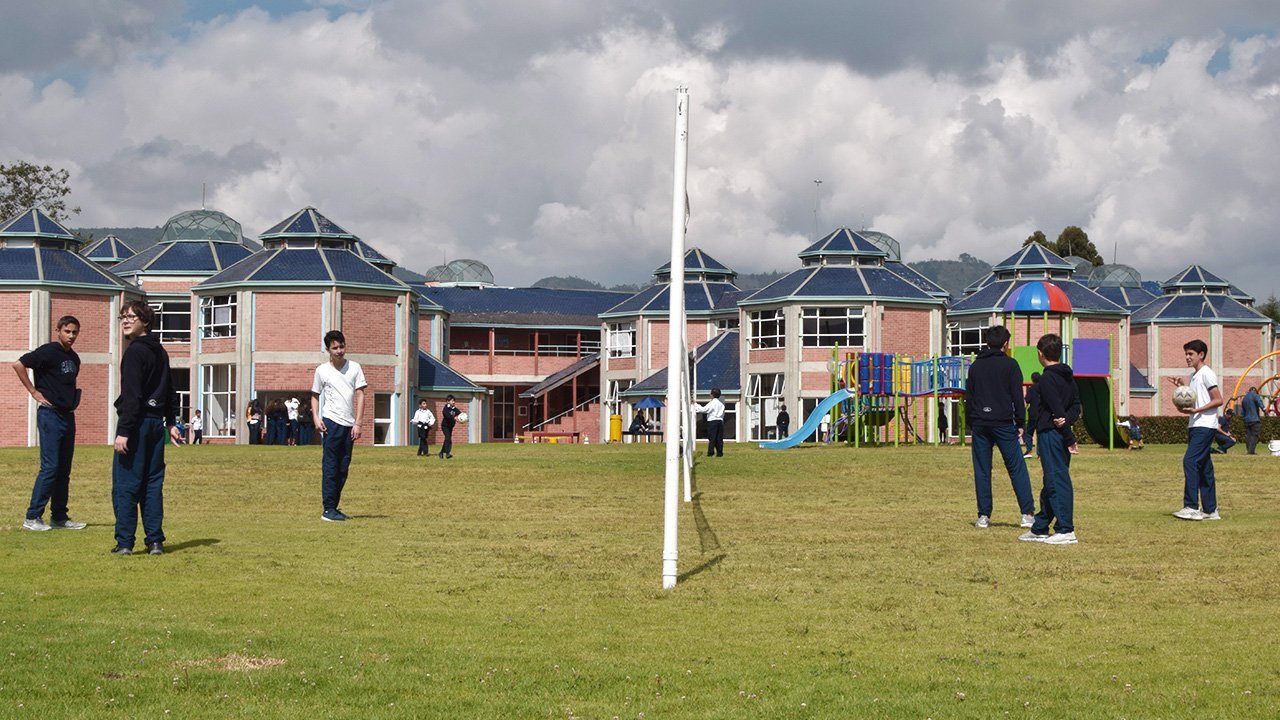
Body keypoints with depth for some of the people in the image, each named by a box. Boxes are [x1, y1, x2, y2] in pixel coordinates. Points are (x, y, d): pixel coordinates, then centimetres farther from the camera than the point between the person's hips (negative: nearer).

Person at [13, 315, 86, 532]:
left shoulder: (74, 358, 13)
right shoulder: (48, 352, -10)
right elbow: (18, 364, -16)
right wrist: (34, 392, -13)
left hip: (68, 415, 8)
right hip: (50, 415, -8)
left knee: (64, 470, 10)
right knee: (50, 467, -11)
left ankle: (59, 517, 15)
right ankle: (32, 517, -6)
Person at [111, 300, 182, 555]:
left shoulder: (135, 352, -11)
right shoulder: (160, 352, 16)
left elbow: (131, 396, -17)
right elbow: (170, 391, 21)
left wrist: (123, 432, -19)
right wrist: (171, 422, 25)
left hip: (137, 423, -8)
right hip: (156, 423, 8)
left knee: (125, 486, -4)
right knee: (152, 484, 10)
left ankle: (124, 542, -5)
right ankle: (155, 542, 8)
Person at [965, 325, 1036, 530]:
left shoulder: (975, 365, 12)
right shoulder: (1009, 364, -1)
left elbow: (968, 397, 13)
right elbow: (1017, 396, -3)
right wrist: (1020, 424, 2)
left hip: (980, 424, 3)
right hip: (1003, 424, -3)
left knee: (982, 471, 5)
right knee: (1017, 468, 0)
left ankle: (983, 516, 2)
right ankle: (1027, 514, -5)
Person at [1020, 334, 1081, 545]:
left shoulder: (1047, 379, -12)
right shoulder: (1068, 377, 14)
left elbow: (1057, 408, -18)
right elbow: (1076, 406, 6)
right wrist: (1067, 420, -9)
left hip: (1051, 433, -9)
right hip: (1062, 436, 9)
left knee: (1057, 481, -9)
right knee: (1051, 482, 14)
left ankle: (1066, 531, -11)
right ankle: (1039, 529, 23)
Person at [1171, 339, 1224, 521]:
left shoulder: (1207, 374, -9)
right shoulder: (1193, 375, 19)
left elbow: (1218, 400, -13)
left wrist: (1196, 410, -21)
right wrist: (1182, 386, 13)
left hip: (1205, 426, -10)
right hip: (1195, 426, 10)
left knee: (1190, 461, -17)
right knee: (1204, 467, 9)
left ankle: (1192, 507, -19)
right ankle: (1210, 510, 11)